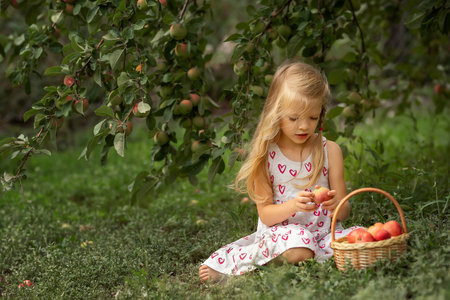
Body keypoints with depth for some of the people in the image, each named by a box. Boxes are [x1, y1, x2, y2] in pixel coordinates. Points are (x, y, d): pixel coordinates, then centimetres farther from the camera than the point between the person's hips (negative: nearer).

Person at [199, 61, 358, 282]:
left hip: (323, 231, 3)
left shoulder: (329, 151, 3)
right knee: (296, 246, -37)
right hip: (281, 230, -3)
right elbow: (265, 214, -4)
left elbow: (344, 211, 4)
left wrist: (335, 206, -21)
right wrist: (293, 206, -24)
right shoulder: (266, 156, -2)